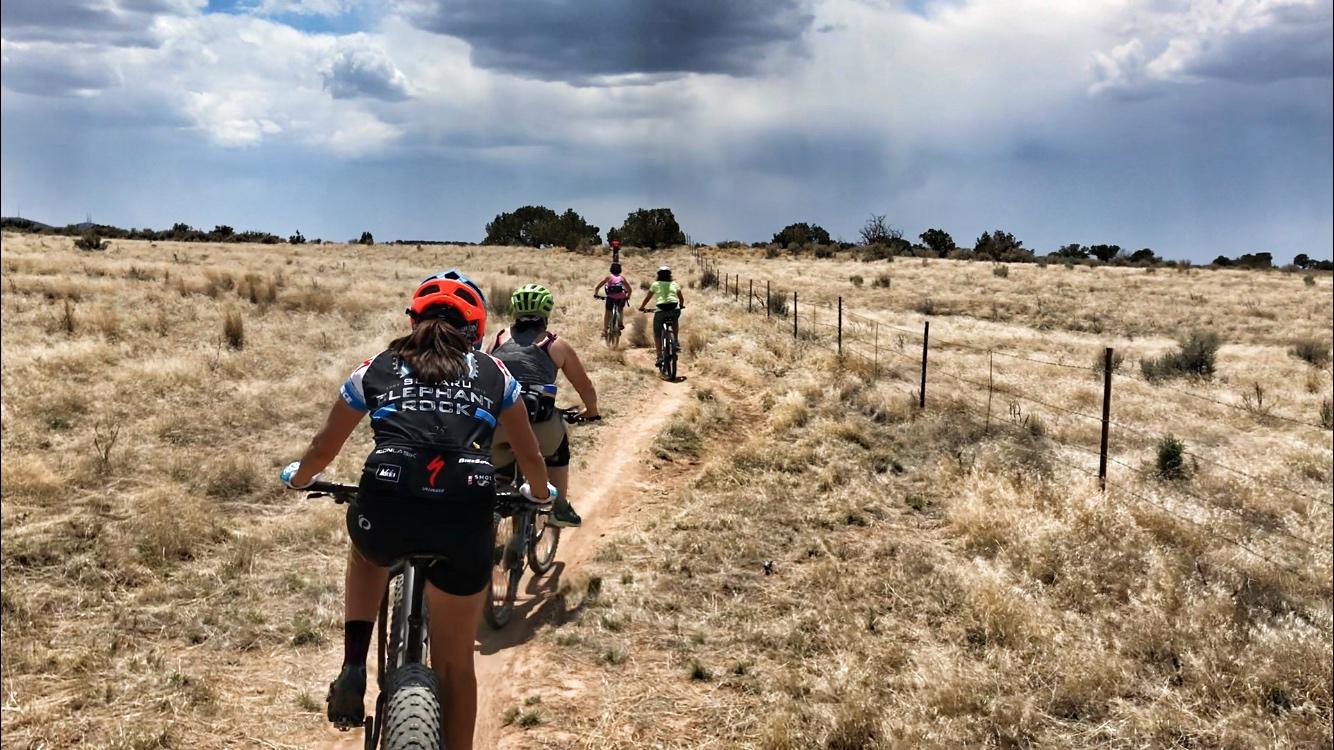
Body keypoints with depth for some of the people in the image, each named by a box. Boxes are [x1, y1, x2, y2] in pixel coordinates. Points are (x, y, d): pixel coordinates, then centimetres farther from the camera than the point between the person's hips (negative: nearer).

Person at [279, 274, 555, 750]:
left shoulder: (376, 368, 18)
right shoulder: (493, 373, 19)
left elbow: (324, 448, 26)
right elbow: (529, 455, 28)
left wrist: (298, 477, 48)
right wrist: (540, 494, 49)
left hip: (386, 512, 0)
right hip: (466, 521, 0)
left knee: (366, 551, 39)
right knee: (455, 663, 20)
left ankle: (353, 671, 23)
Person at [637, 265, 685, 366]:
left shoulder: (655, 284, 14)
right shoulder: (674, 284, 19)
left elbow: (647, 298, 17)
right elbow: (681, 298, 25)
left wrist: (641, 307, 33)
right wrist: (681, 306, 45)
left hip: (661, 311, -2)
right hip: (675, 310, 2)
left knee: (657, 334, 12)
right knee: (675, 320, 37)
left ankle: (659, 356, 0)